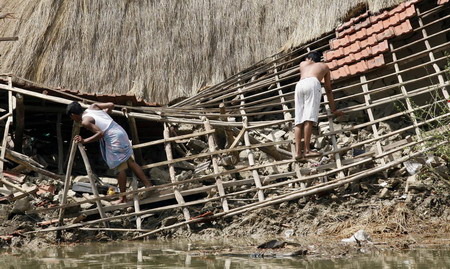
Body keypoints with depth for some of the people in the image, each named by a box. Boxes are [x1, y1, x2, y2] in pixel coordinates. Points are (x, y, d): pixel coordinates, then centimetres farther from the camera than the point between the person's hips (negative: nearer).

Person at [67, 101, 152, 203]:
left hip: (113, 139, -8)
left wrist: (84, 141, -13)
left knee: (119, 167, 1)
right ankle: (148, 185, 18)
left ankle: (123, 198, 10)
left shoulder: (85, 121, -9)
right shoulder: (93, 107, 11)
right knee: (130, 162, 15)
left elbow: (100, 133, -18)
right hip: (120, 131, 8)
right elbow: (111, 105, 10)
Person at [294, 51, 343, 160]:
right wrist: (333, 109, 37)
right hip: (312, 83, -3)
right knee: (309, 118, -13)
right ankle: (307, 150, -22)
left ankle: (298, 152, -11)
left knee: (299, 120, -2)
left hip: (299, 85, 3)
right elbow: (328, 90, 33)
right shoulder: (324, 67, 34)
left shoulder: (303, 64, 38)